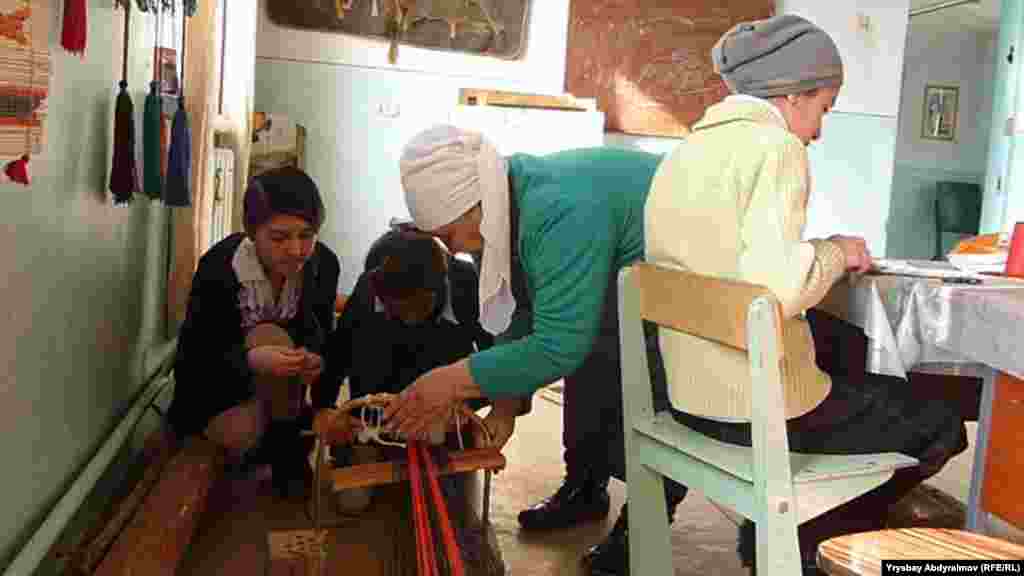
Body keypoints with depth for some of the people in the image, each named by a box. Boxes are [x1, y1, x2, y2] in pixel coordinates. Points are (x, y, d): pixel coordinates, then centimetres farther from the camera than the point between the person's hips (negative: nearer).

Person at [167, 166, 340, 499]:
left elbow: (319, 332, -8)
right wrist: (251, 358, -45)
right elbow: (193, 353, -24)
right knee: (241, 435, -32)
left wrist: (312, 357, -34)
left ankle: (286, 448, -10)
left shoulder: (324, 263, -19)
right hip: (216, 373, -4)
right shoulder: (219, 267, -30)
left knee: (271, 338, -30)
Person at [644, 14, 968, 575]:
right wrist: (836, 251, -9)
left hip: (690, 397, 9)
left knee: (873, 385, 33)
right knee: (942, 425, 14)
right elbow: (776, 287, -29)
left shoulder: (683, 152, 10)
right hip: (761, 408, -9)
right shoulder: (775, 145, -15)